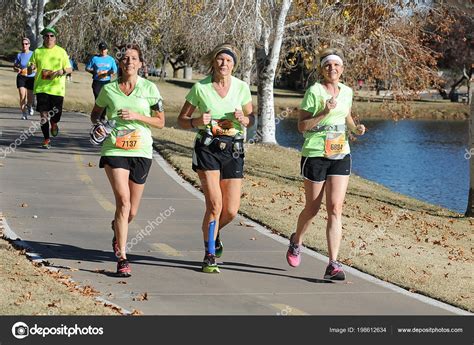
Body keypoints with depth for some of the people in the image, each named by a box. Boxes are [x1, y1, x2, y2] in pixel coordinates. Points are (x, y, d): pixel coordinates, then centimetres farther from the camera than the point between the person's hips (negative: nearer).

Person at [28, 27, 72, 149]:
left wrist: (61, 71, -15)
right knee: (44, 114, -5)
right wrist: (31, 68, -14)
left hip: (57, 88, 0)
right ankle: (46, 139, 9)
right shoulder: (38, 52, 6)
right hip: (41, 87, 0)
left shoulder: (61, 52, 5)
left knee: (56, 115, -3)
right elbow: (30, 69, 11)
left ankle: (54, 124, 34)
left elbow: (69, 69, 6)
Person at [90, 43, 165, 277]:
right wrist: (98, 125, -4)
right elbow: (95, 113, 18)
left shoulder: (149, 89, 2)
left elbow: (160, 121, 2)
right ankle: (122, 258, -15)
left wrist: (136, 116, -13)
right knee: (123, 201, -18)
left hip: (141, 152, 2)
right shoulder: (109, 89, 3)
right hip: (114, 150, -1)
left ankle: (117, 230, 46)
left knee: (131, 212, 9)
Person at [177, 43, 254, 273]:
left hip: (233, 150, 3)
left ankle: (213, 232, 35)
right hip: (207, 148, -3)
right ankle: (209, 256, 0)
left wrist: (243, 119, -10)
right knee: (215, 204, -15)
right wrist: (197, 122, -18)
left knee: (231, 210, 0)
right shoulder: (200, 88, -4)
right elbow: (181, 120, 3)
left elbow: (251, 119, 13)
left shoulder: (241, 88, 2)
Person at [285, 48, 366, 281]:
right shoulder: (314, 91, -8)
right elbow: (301, 126, -11)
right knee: (312, 208, 10)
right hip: (315, 155, -3)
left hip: (340, 156, 3)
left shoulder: (347, 92, 7)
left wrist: (355, 128, 5)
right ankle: (296, 241, 41)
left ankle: (333, 265, -11)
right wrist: (324, 113, -23)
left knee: (335, 209, -8)